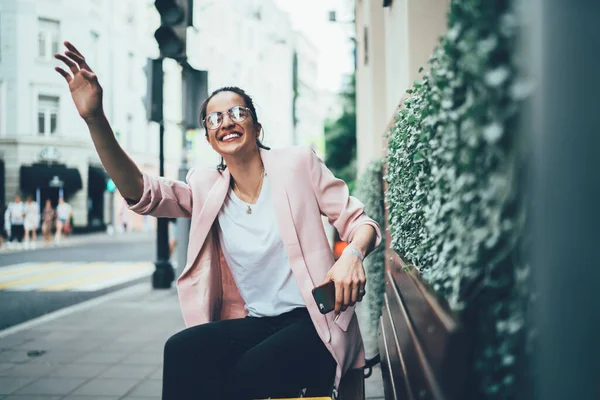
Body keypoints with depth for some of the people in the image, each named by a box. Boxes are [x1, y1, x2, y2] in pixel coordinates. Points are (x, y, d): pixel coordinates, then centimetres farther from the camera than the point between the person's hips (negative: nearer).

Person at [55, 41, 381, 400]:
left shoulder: (299, 164, 2)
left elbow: (359, 222, 4)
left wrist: (352, 255, -22)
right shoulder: (206, 190, 8)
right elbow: (140, 191, -8)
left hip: (313, 324, -3)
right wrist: (95, 118, -22)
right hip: (252, 325, 3)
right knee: (182, 350, -29)